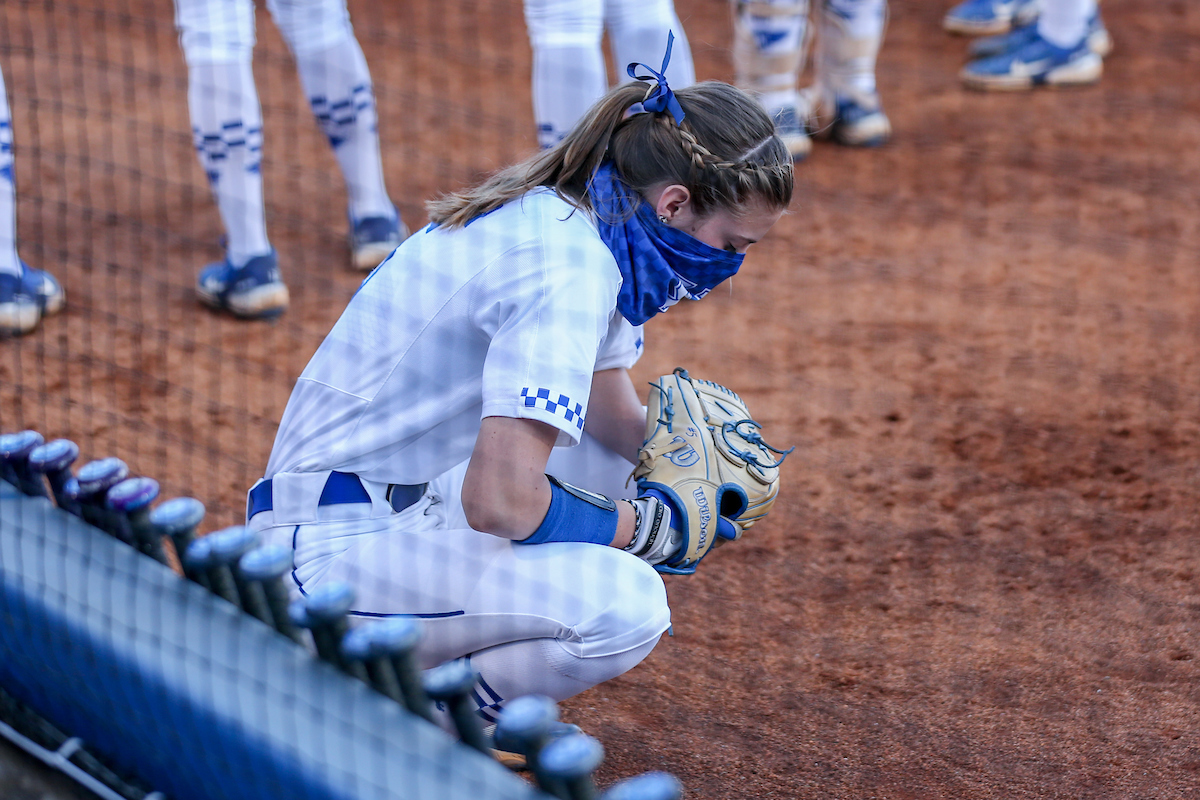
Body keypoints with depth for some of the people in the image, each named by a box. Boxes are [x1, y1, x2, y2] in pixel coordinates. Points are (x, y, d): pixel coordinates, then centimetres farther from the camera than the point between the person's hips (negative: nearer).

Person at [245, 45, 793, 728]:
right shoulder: (565, 266, -24)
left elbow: (615, 419, 19)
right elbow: (500, 499, -31)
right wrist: (650, 527, -15)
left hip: (412, 505, 10)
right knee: (626, 605, -26)